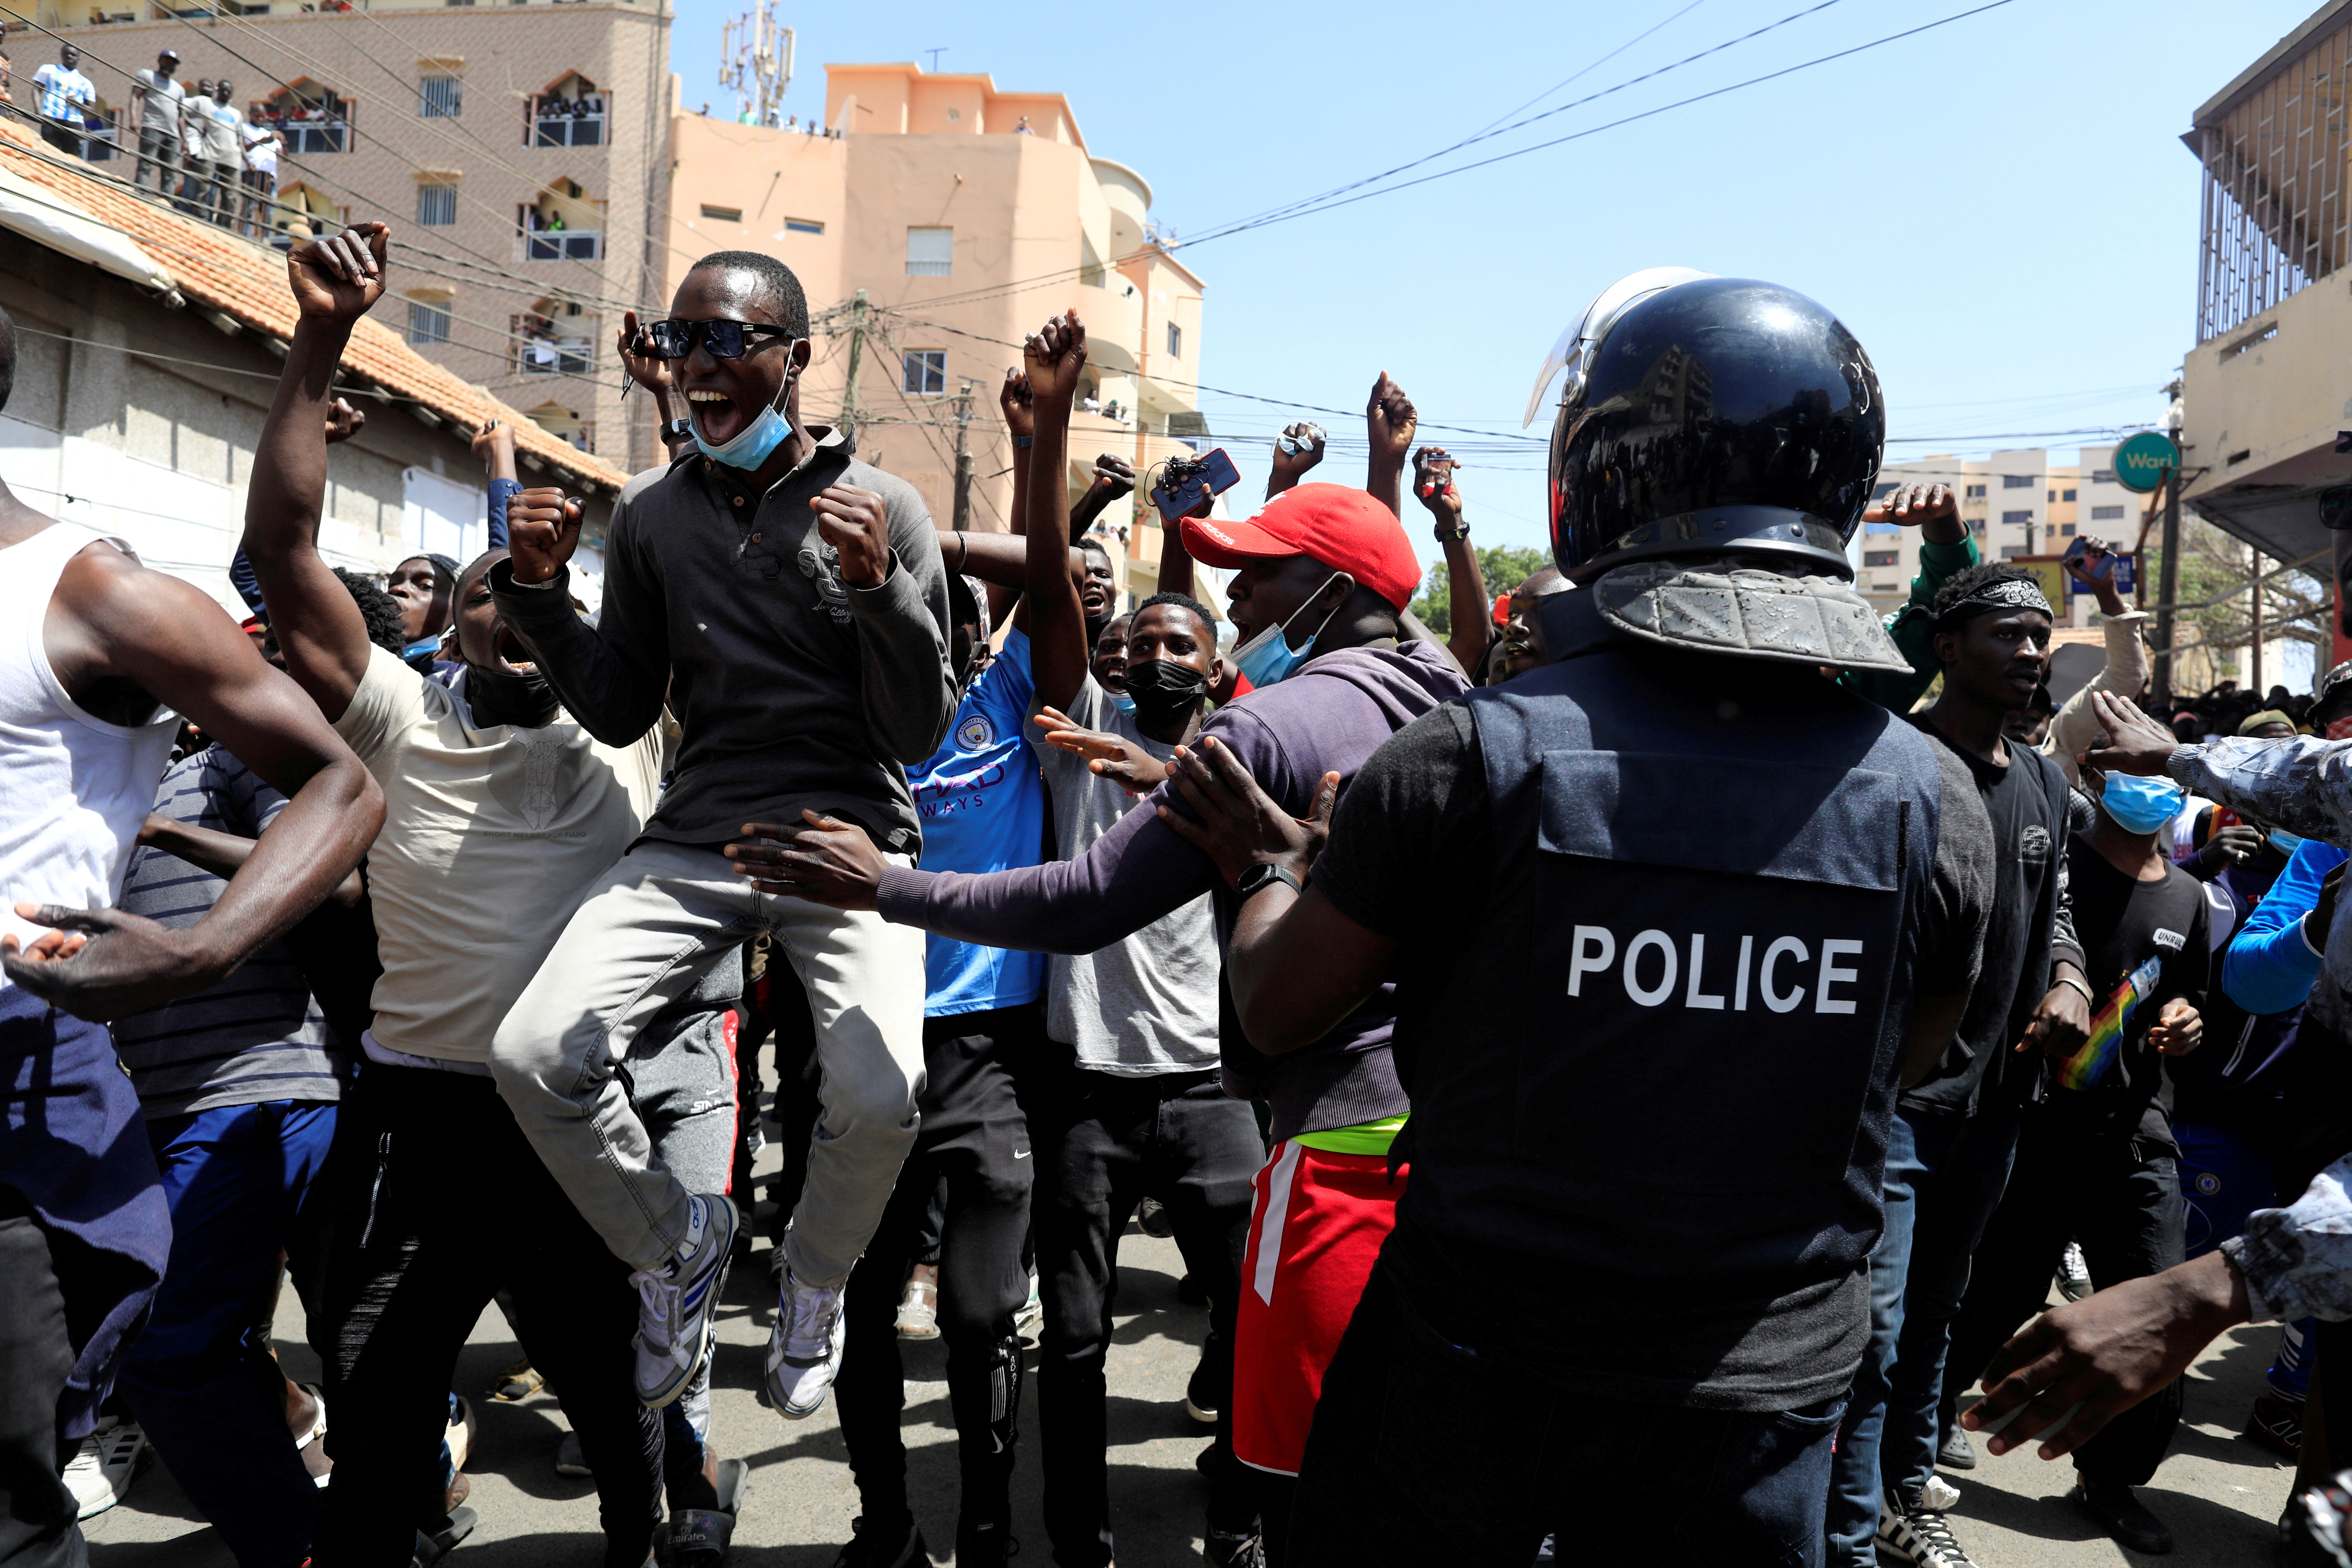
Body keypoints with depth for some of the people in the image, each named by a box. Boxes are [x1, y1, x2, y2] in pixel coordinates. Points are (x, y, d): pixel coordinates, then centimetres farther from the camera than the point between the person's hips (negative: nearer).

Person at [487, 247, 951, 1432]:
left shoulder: (882, 508, -2)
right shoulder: (649, 513, 9)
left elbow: (919, 735, -4)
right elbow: (622, 714, 14)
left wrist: (877, 584, -18)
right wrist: (539, 594, 1)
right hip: (692, 841, 4)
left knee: (879, 1097, -25)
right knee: (533, 1056, -14)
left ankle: (815, 1273, 12)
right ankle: (675, 1242, 16)